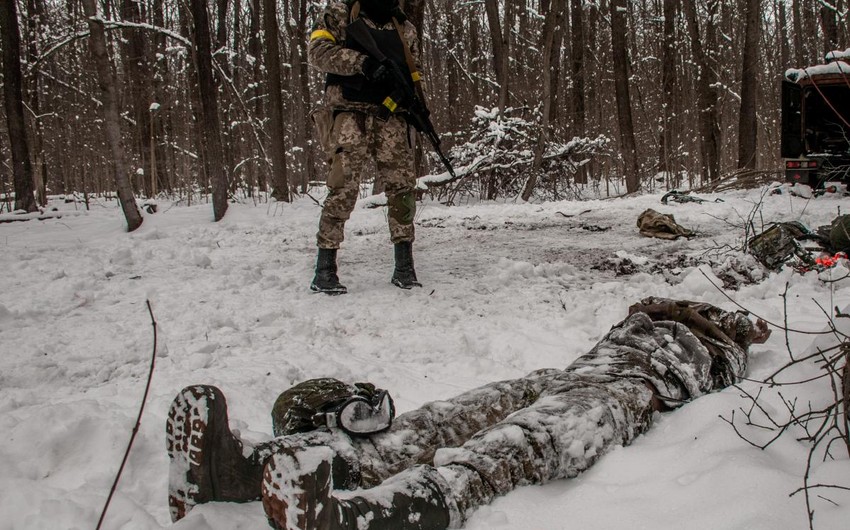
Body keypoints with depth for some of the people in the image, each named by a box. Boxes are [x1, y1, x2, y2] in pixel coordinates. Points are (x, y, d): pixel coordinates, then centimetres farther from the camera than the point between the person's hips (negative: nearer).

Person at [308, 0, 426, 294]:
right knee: (343, 188, -12)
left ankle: (404, 266, 6)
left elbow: (413, 73, 22)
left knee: (402, 187, -3)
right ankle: (324, 270, -6)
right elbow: (319, 50, -6)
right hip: (351, 114, -4)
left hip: (392, 118, 4)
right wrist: (363, 63, -21)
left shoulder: (405, 27, 21)